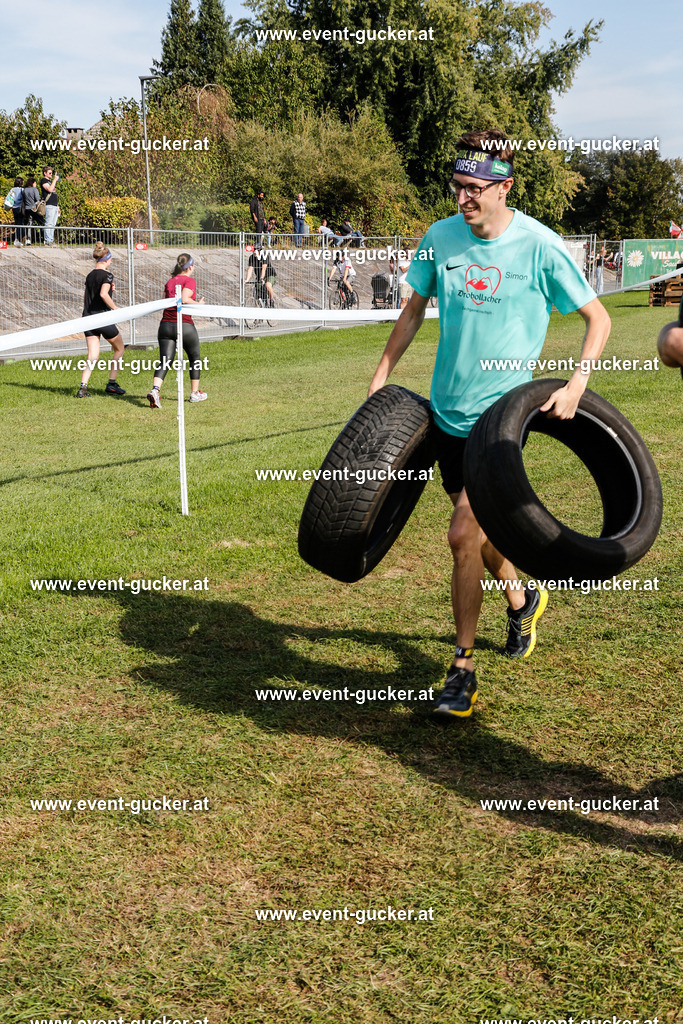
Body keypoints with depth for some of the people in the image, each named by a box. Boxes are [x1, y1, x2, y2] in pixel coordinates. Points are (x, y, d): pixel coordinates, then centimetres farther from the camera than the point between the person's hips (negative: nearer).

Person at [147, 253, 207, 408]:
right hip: (184, 325, -5)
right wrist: (198, 303, -4)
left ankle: (154, 390, -24)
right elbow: (184, 299, -20)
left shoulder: (169, 281, 14)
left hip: (165, 325, 5)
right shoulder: (189, 281, -4)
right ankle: (195, 393, 24)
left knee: (164, 362, -2)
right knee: (194, 358, 17)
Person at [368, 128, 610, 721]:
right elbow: (415, 309, 16)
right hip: (448, 409, 5)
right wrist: (383, 373, 12)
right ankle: (522, 599, 47)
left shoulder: (539, 247, -12)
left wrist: (576, 384, -17)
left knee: (464, 533, -13)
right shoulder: (441, 238, 1)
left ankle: (463, 670, 1)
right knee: (477, 523, 18)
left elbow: (598, 318, -4)